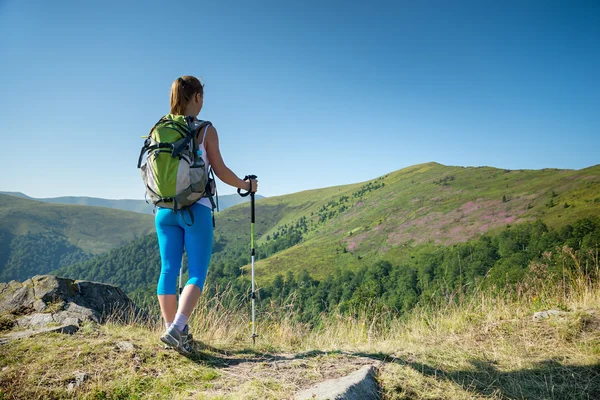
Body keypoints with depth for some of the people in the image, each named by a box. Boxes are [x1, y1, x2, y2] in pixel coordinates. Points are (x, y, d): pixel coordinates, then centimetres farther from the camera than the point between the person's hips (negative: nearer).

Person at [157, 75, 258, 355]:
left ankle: (172, 329, 17)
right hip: (196, 209, -5)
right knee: (197, 274, 1)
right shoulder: (206, 130, -5)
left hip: (165, 208, 5)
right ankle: (176, 329, -13)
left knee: (168, 271, 9)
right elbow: (220, 171, -3)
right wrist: (246, 185, 13)